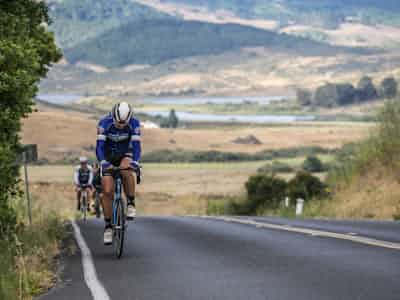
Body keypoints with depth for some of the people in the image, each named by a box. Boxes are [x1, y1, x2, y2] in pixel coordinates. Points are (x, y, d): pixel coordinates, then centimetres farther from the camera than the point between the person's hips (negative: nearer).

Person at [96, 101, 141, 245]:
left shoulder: (134, 124, -23)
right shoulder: (104, 123, -25)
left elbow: (136, 145, -25)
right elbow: (99, 146, -29)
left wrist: (135, 162, -43)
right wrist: (103, 162, -45)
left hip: (125, 154, 0)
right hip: (108, 156, 0)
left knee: (126, 170, -36)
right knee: (107, 191, -11)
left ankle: (131, 204, -18)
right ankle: (108, 226, 1)